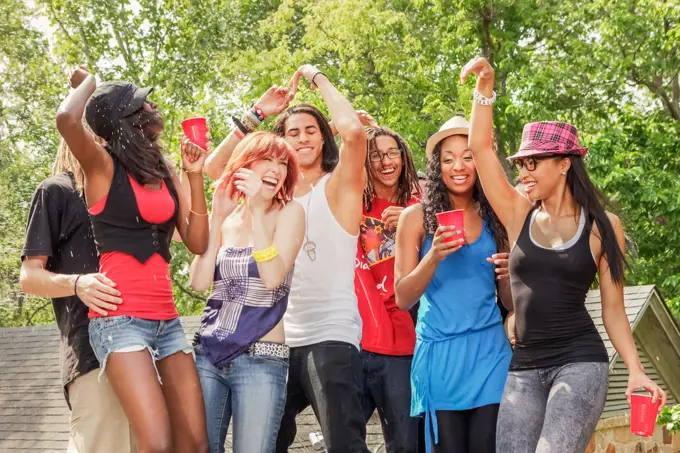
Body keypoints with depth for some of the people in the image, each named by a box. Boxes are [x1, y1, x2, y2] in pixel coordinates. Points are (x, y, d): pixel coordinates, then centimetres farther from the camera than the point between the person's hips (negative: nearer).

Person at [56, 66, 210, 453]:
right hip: (120, 318, -6)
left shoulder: (165, 173, 15)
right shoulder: (103, 165, -2)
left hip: (167, 319, 6)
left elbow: (198, 243, 11)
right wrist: (87, 82, -3)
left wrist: (195, 176, 4)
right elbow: (67, 120, -24)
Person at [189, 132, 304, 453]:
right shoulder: (224, 219, 10)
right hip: (208, 354, 4)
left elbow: (273, 277, -15)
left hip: (260, 360, -4)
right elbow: (199, 282, -2)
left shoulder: (289, 212, -1)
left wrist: (257, 209, -17)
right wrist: (217, 217, -4)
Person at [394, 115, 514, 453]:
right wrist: (434, 257, -18)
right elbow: (403, 299, -4)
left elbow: (511, 303, 13)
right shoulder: (417, 217, 0)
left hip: (489, 350, 2)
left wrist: (507, 273, -8)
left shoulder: (494, 219, 8)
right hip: (440, 352, -2)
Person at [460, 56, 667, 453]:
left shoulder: (602, 226, 1)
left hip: (581, 362, -3)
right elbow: (481, 146, 2)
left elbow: (614, 309, 4)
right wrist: (485, 87, -7)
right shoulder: (520, 215, 7)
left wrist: (636, 370, -5)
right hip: (525, 367, 4)